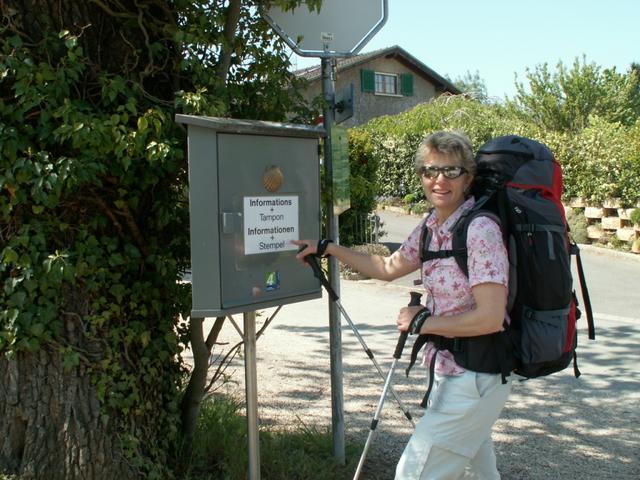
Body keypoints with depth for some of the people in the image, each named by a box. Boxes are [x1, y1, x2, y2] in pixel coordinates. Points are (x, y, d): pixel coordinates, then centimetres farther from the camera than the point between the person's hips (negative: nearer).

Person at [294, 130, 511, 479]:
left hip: (476, 378, -8)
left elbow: (490, 318, -25)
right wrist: (327, 248, 15)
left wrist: (422, 322, -16)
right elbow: (388, 268, 17)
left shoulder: (480, 231, -22)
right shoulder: (430, 226, 3)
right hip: (449, 370, 8)